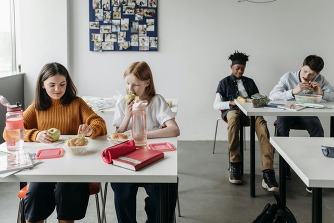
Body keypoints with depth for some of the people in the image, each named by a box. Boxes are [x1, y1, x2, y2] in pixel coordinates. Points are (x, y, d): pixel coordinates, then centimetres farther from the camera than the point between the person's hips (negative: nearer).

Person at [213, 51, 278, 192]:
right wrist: (231, 103, -10)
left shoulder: (250, 82, 29)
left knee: (261, 122, -36)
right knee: (233, 118, -43)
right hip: (232, 110, -2)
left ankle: (268, 172, -49)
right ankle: (235, 164, -33)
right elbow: (216, 105, 9)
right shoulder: (224, 83, 20)